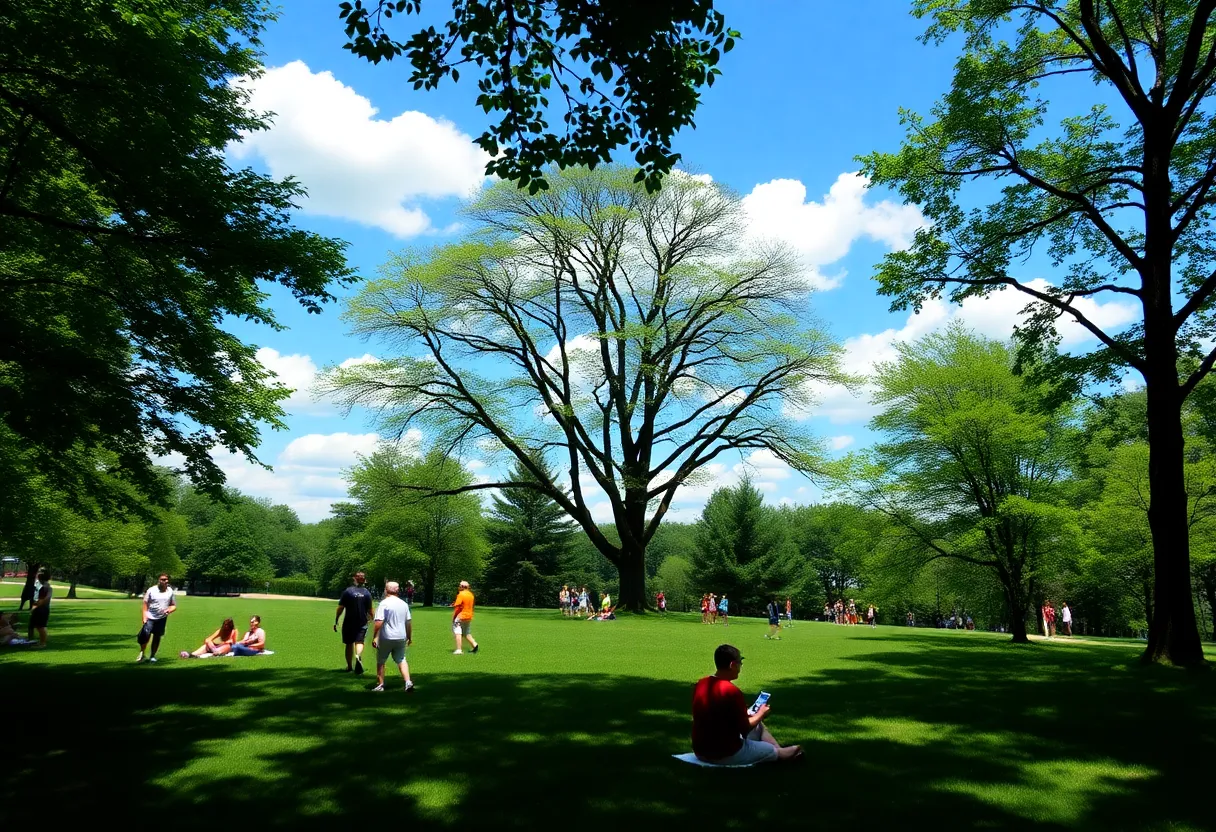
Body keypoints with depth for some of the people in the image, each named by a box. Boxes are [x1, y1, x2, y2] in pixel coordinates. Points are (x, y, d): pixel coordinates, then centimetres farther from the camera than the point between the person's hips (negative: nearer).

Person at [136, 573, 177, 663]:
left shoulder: (170, 591, 4)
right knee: (145, 635, -14)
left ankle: (152, 656, 23)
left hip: (162, 618, 2)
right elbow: (145, 604, 0)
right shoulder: (151, 590, -4)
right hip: (150, 618, -2)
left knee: (157, 637, 9)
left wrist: (169, 610, -12)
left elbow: (174, 606, 10)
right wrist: (144, 617, -9)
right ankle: (142, 654, 9)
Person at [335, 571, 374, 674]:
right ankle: (358, 657, -33)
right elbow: (370, 610, 4)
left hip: (349, 622, 0)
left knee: (349, 644, 12)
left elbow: (340, 608, -6)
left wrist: (336, 621, 2)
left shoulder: (347, 591, -4)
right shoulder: (367, 593, 0)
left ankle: (349, 666, 21)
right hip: (362, 622, 0)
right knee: (359, 642, -2)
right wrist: (372, 618, 23)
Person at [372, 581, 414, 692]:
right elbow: (409, 622, 12)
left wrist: (374, 637, -12)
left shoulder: (384, 604, -10)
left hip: (386, 638, -5)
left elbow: (379, 622, -17)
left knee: (380, 662, 11)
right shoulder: (404, 604, 8)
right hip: (401, 638, 5)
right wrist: (409, 637, 21)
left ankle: (380, 685, 15)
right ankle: (408, 682, -4)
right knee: (401, 660, 12)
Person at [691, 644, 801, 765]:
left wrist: (746, 714, 16)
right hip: (726, 754, -8)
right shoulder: (732, 691, -25)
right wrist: (761, 714, 3)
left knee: (758, 726, 27)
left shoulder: (701, 684, -1)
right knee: (772, 750, 19)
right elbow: (745, 729, -16)